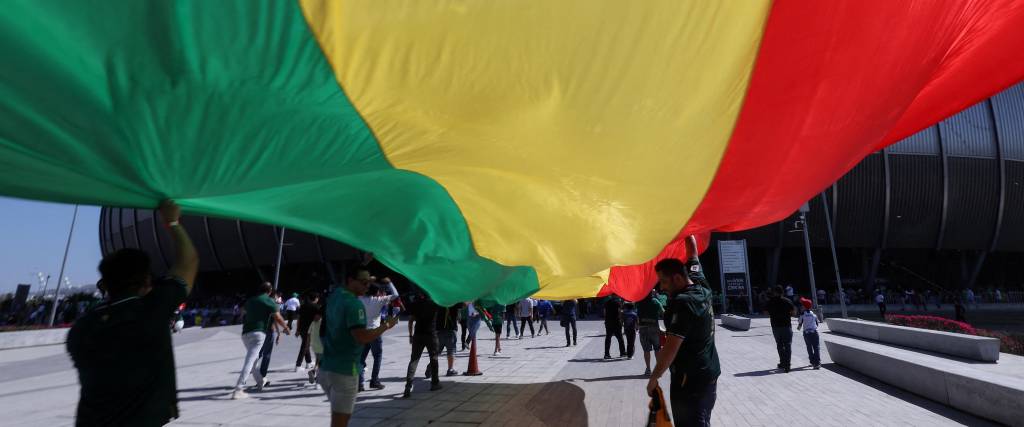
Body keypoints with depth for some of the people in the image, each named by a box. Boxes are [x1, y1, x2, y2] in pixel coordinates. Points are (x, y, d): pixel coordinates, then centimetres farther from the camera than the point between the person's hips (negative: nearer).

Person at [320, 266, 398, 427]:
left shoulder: (334, 295, 6)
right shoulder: (354, 304, -21)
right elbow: (362, 337, -28)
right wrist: (386, 325, -14)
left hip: (327, 366, 9)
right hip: (344, 369, -9)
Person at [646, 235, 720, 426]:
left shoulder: (682, 303, -22)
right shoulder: (702, 288, 1)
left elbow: (671, 348, -24)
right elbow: (693, 253, 14)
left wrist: (653, 378, -16)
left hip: (690, 379, -9)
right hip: (709, 372, 9)